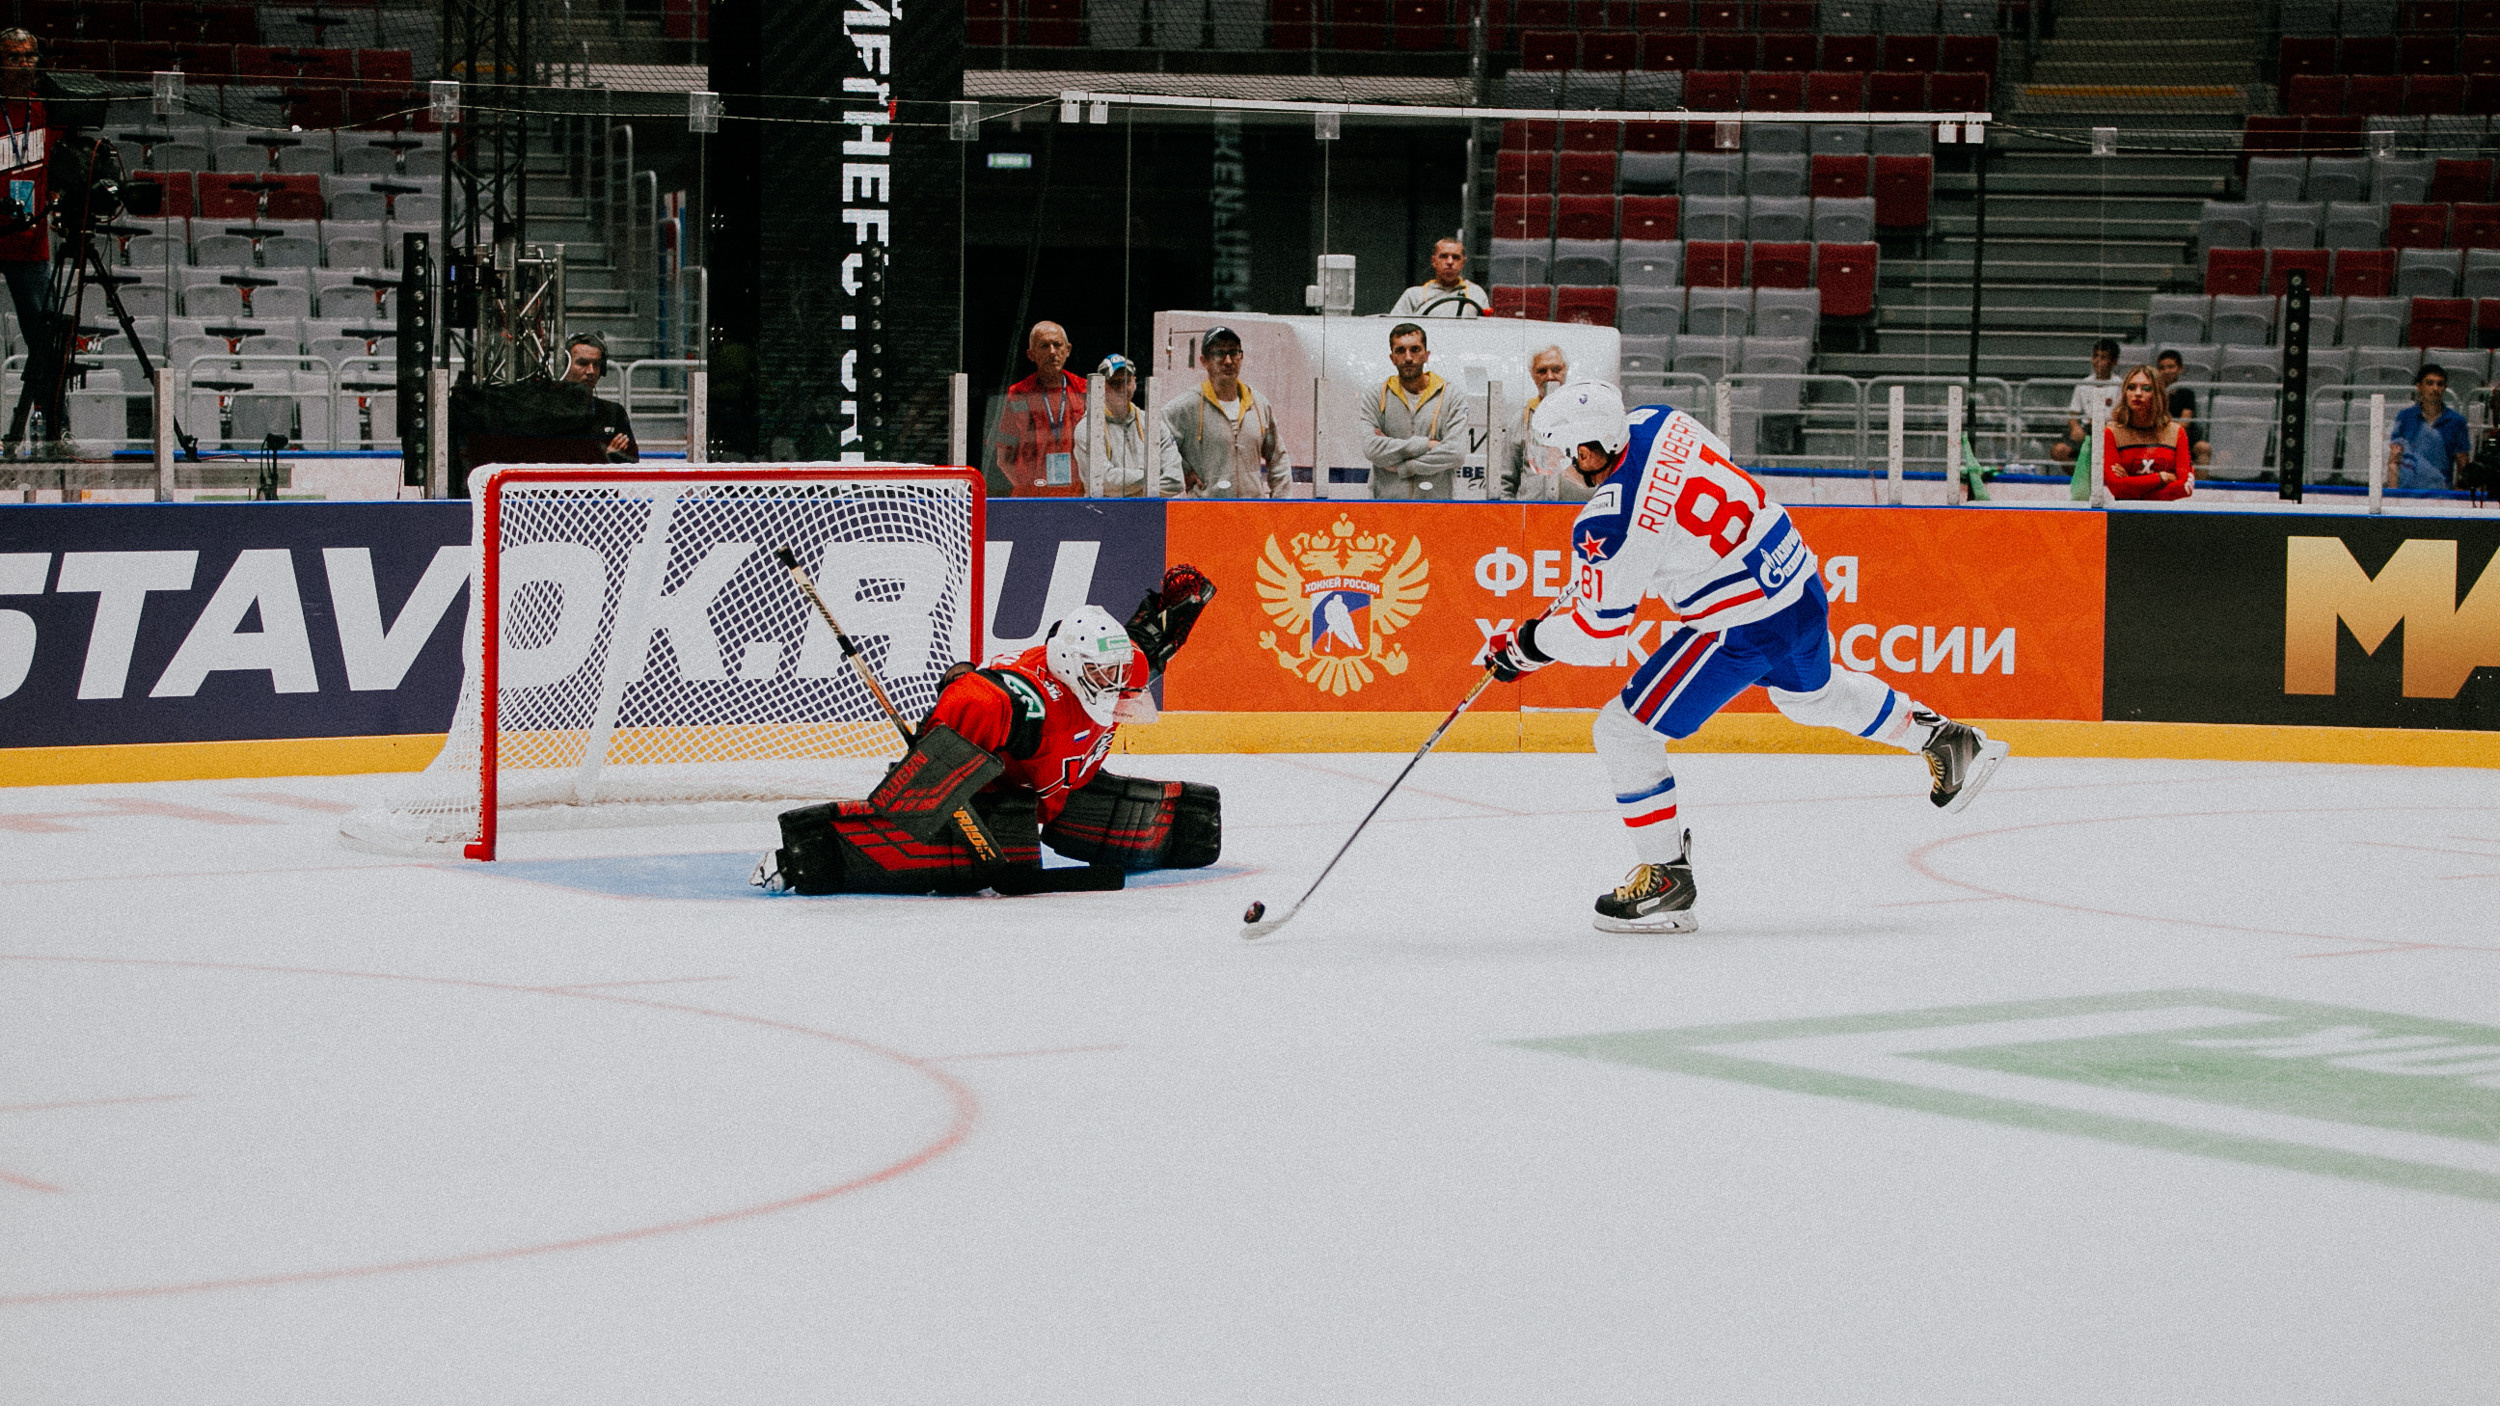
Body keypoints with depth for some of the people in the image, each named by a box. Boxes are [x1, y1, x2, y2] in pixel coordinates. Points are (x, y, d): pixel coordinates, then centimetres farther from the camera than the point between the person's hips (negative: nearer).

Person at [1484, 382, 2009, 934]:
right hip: (1798, 580, 9)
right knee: (1811, 693, 38)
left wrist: (1524, 645, -2)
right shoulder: (1656, 421, -2)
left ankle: (1666, 877, 8)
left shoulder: (1609, 520, -25)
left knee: (1624, 730, -1)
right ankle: (1945, 739, 50)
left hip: (1744, 628, -9)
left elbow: (1598, 631, -17)